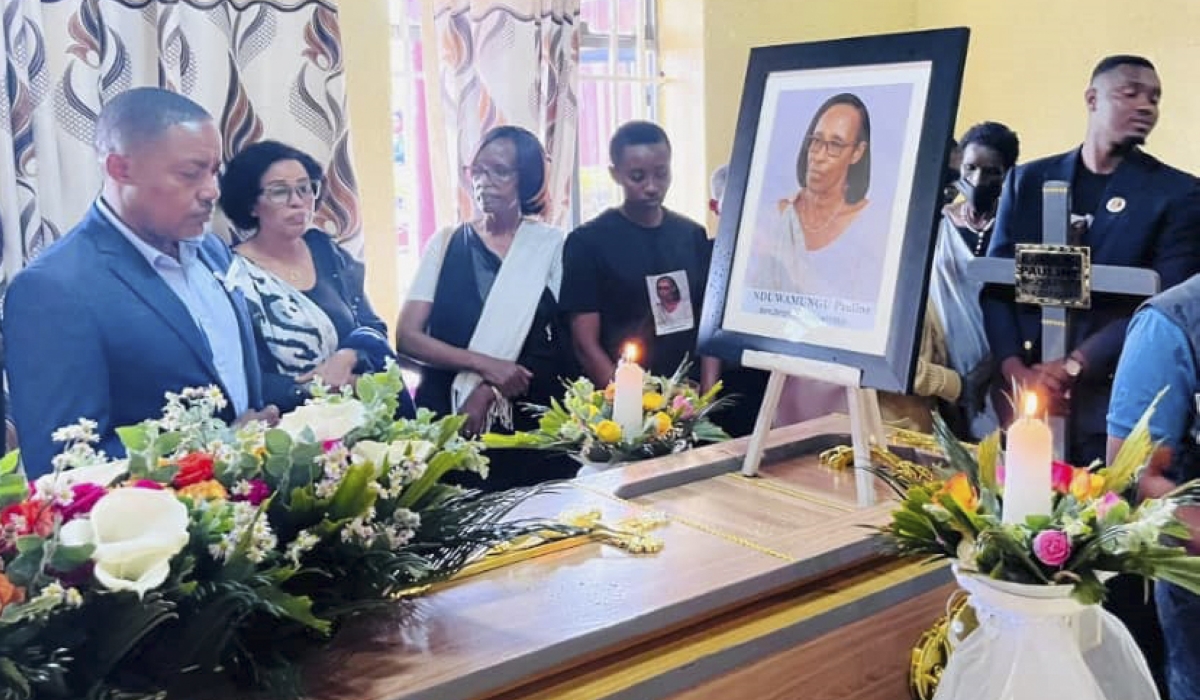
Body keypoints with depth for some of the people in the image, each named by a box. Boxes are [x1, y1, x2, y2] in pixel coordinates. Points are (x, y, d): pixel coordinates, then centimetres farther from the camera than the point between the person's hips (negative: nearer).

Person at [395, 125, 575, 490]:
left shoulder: (550, 243, 2)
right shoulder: (447, 242, 3)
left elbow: (556, 345, -2)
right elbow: (406, 337, -5)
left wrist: (490, 391, -13)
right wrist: (484, 364, -16)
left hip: (532, 423, 0)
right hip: (449, 418, 0)